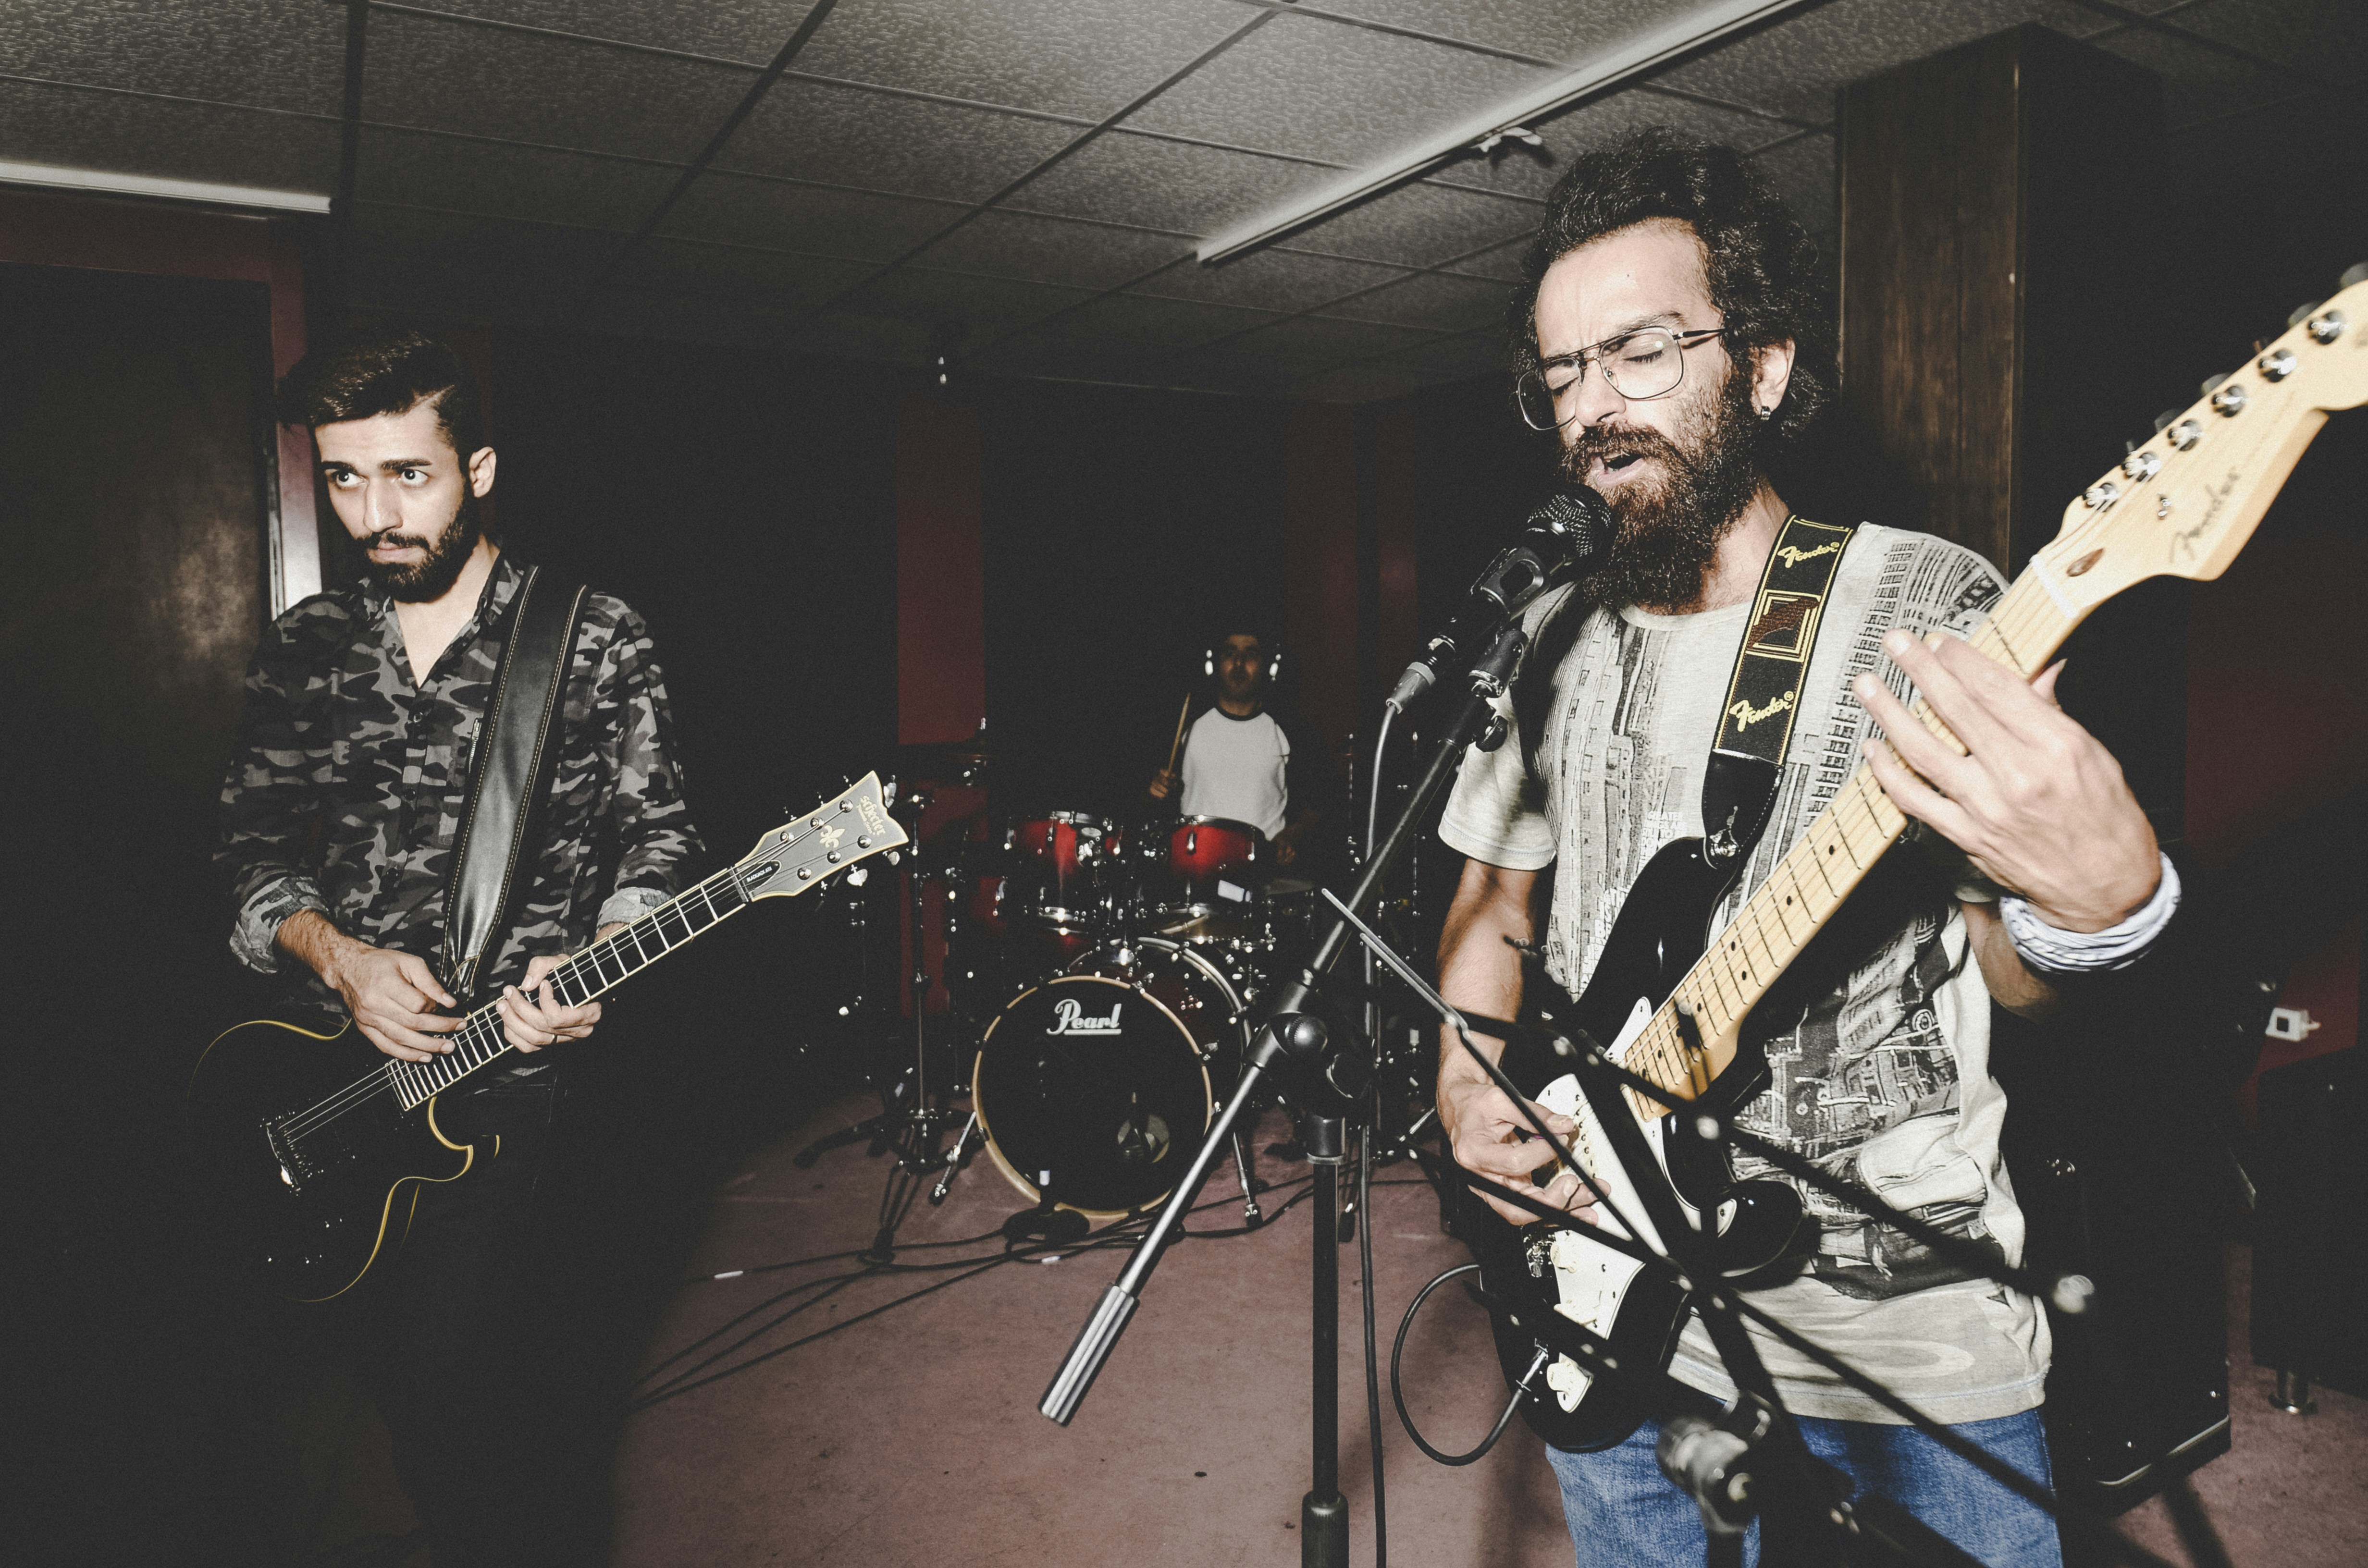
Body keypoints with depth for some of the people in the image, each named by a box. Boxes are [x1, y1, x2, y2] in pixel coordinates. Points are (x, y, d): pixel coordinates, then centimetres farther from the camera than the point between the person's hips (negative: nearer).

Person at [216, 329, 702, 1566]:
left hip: (506, 1064, -4)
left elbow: (657, 838, -1)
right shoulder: (300, 650, 8)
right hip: (339, 1071, 5)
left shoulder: (594, 640, -4)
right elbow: (248, 853, 9)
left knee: (443, 1382, -11)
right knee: (395, 1360, 11)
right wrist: (335, 956, -9)